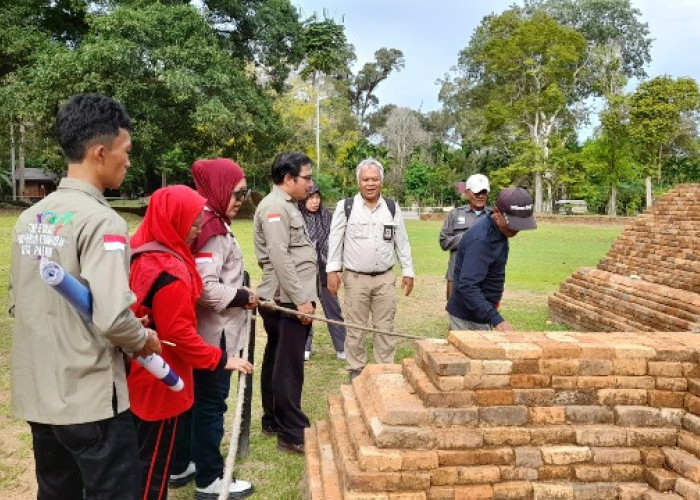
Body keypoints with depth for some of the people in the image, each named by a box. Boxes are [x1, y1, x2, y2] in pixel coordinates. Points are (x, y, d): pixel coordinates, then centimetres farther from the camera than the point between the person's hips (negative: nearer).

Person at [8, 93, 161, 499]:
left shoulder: (30, 218, 6)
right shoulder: (102, 221, -19)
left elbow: (17, 304, 13)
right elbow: (112, 318, -27)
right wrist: (144, 339, -7)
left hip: (37, 396, 8)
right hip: (90, 399, -8)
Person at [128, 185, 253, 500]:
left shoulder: (142, 254, 4)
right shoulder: (168, 270, -25)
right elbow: (178, 333, -25)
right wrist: (221, 360, -17)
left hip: (140, 373, 9)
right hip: (159, 379, -9)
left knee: (141, 453, 22)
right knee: (153, 460, 7)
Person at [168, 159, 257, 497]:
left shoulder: (201, 220, 10)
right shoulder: (211, 228, -21)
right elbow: (205, 289, -27)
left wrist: (238, 294, 12)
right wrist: (244, 298, -14)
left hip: (196, 331, 10)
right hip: (213, 335, -10)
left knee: (190, 398, 19)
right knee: (210, 404, 2)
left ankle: (179, 466, 33)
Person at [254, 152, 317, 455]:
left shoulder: (287, 206, 19)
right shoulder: (274, 207, -13)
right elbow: (280, 258, -21)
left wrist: (306, 297, 19)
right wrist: (301, 300, -19)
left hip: (291, 300, 11)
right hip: (286, 301, -10)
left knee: (276, 361, 17)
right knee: (288, 368, -5)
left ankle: (273, 421, 28)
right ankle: (293, 435, 1)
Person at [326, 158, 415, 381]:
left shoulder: (392, 207, 5)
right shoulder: (345, 206, -3)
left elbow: (402, 242, 9)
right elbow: (335, 240, -3)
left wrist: (408, 272, 7)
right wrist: (333, 270, -9)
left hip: (386, 278, 2)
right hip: (355, 278, -2)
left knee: (385, 327, 8)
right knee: (355, 328, 6)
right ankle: (356, 371, 19)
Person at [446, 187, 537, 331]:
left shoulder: (498, 230, 3)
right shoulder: (480, 240, -26)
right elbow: (467, 286, -33)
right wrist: (496, 319, -39)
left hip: (482, 311, 9)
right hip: (467, 317, -9)